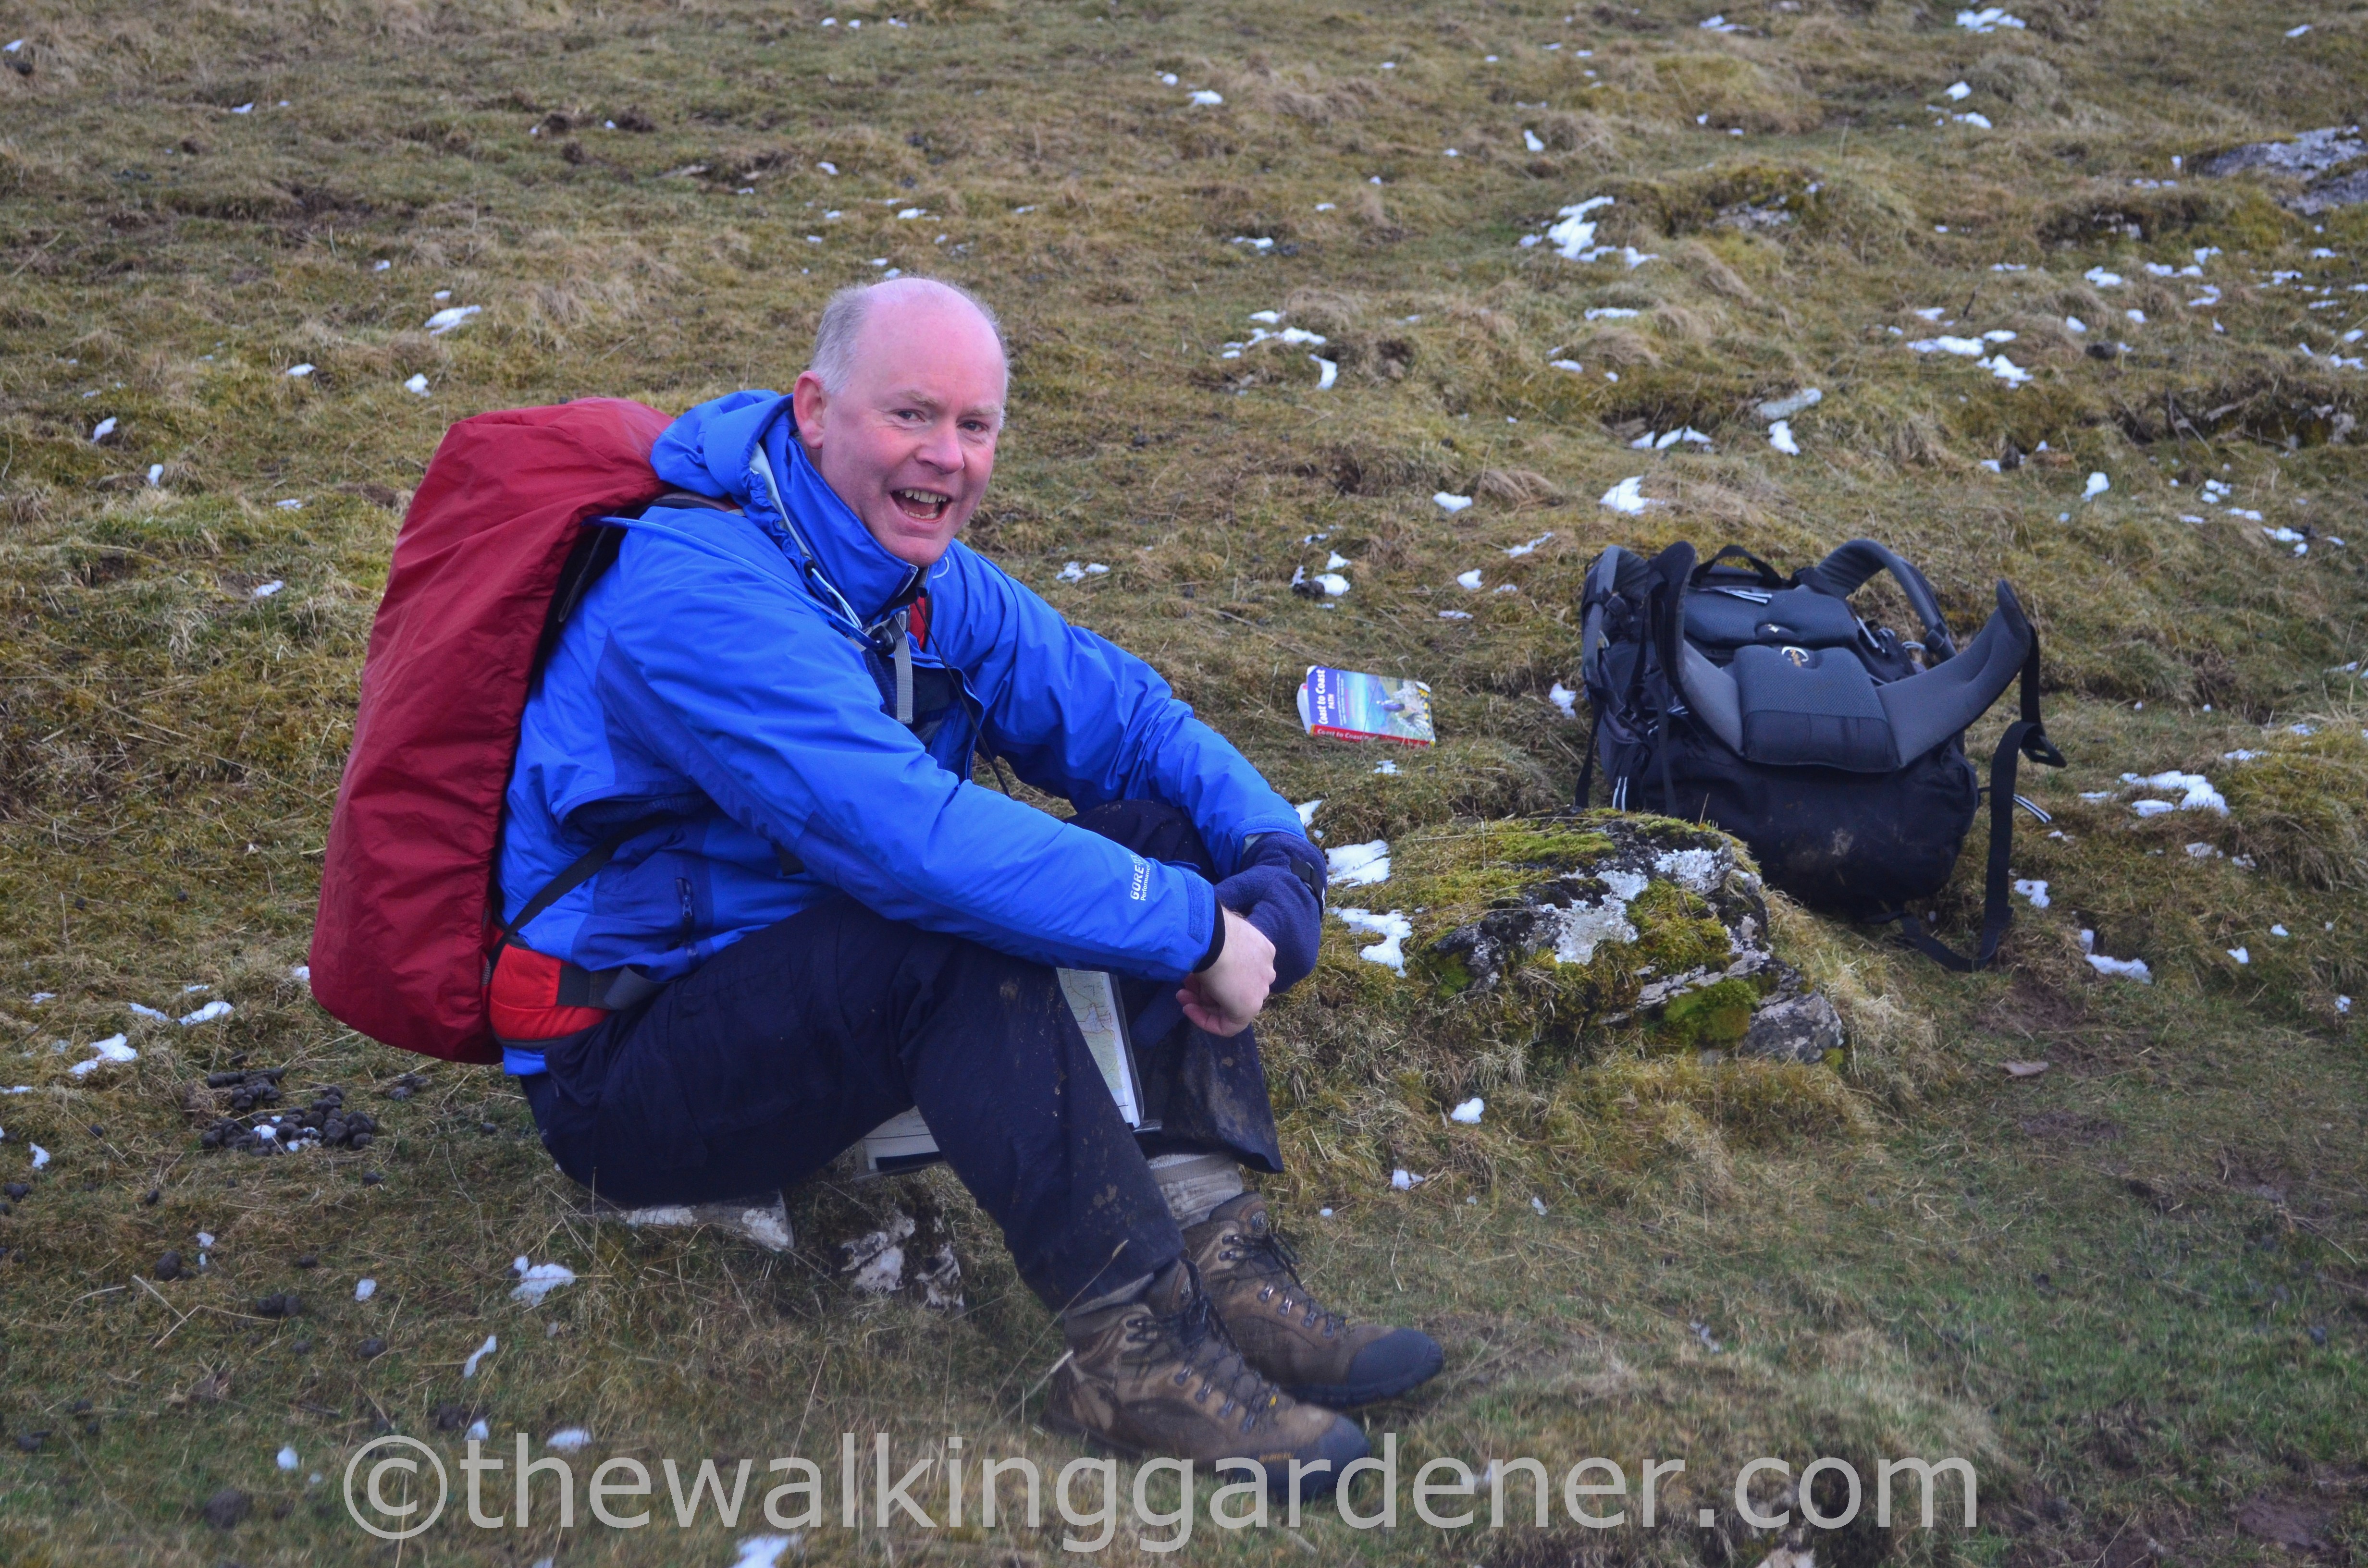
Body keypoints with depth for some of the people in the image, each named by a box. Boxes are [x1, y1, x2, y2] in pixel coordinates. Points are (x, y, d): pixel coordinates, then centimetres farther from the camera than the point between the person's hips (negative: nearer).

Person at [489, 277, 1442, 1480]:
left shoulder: (929, 582, 3)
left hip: (812, 972, 9)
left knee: (1149, 827, -6)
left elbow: (1118, 714, 4)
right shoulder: (698, 593, -25)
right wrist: (1194, 927, -32)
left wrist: (1279, 856, -15)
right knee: (964, 928, -35)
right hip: (629, 1072, -8)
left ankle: (1217, 1258, -18)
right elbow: (912, 839, -36)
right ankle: (1136, 1347, -28)